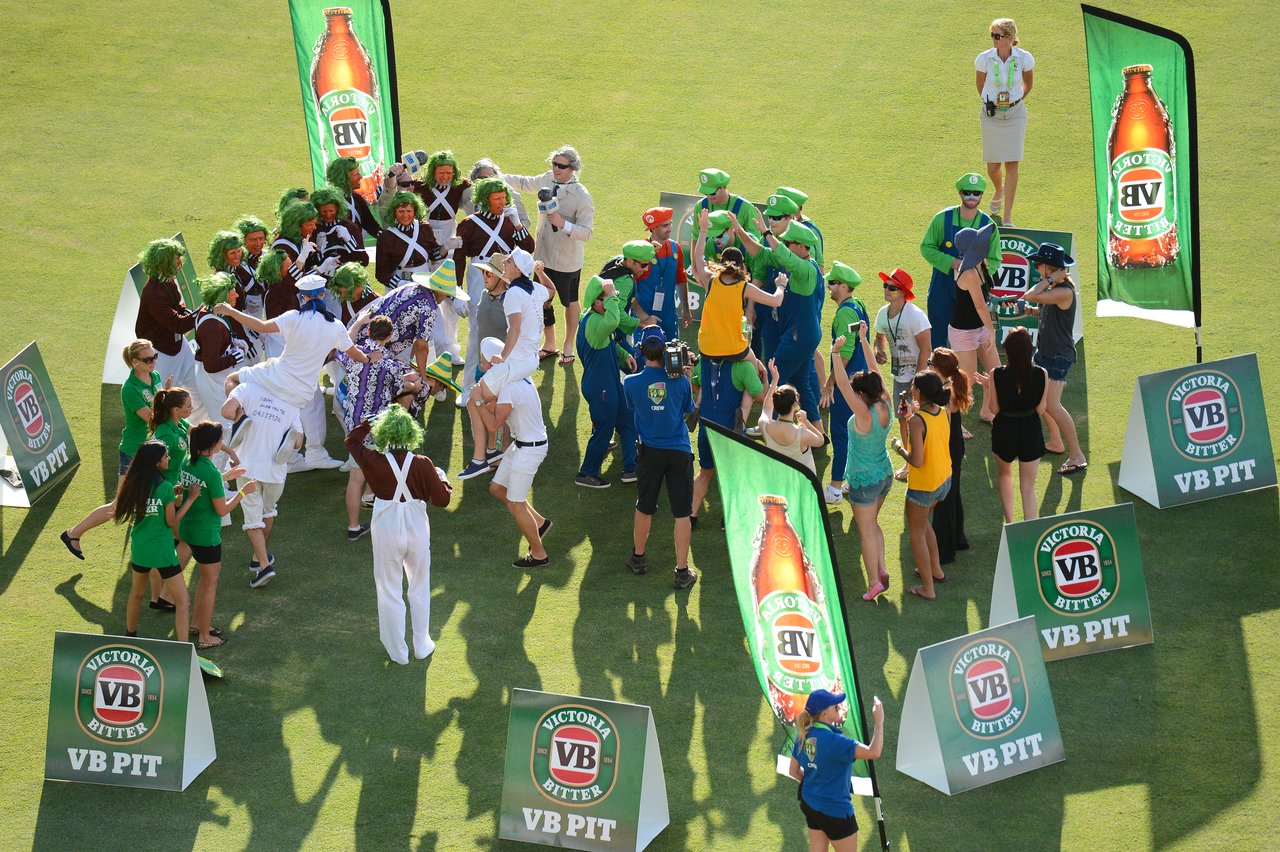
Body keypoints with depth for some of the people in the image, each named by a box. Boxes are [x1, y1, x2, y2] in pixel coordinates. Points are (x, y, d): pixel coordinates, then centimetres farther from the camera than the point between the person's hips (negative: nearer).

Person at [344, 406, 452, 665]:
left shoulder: (375, 462, -16)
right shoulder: (423, 465, -16)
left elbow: (352, 440, 3)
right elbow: (442, 500, -8)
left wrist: (370, 422, 12)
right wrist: (442, 479, 10)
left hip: (387, 534, -1)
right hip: (417, 532, 1)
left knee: (390, 592, 14)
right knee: (419, 590, 21)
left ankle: (398, 652, 22)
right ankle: (422, 646, 31)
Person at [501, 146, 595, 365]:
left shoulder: (581, 196, -21)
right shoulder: (547, 181, -4)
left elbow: (586, 232, -24)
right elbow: (523, 183, 16)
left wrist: (563, 224, -37)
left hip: (567, 260, -5)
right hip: (543, 255, 5)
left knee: (570, 302, 15)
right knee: (542, 300, 15)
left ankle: (569, 345, 34)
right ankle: (550, 343, 34)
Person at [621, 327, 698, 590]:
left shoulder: (631, 383, -11)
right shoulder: (680, 381, -11)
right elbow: (689, 410, 4)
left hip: (651, 452, 1)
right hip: (680, 452, -1)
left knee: (644, 508, 20)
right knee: (681, 513, 4)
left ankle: (638, 557, 38)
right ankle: (682, 571, 5)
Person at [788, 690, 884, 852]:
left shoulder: (803, 735, -3)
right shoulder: (833, 741, -29)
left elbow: (794, 772, 8)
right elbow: (873, 752, -35)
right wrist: (879, 722, -24)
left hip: (811, 806, 8)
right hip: (836, 811, -8)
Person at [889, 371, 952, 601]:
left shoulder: (917, 421, -27)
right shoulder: (944, 413, -5)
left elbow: (917, 461, -28)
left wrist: (899, 448, -10)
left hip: (923, 485, -7)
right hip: (945, 479, 7)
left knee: (917, 532, 11)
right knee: (922, 522, 30)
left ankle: (928, 588, 17)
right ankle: (935, 570, 40)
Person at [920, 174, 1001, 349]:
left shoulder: (987, 225, -2)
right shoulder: (943, 218, -4)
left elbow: (994, 261, 3)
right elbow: (927, 247, -1)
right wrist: (951, 262, -16)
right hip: (942, 287, 0)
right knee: (937, 334, 5)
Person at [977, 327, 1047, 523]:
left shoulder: (997, 375, -19)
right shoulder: (1041, 375, -16)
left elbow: (995, 410, -11)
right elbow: (1041, 410, -7)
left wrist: (988, 387, 3)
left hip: (1005, 432, 0)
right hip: (1030, 431, 0)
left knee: (1004, 474, 29)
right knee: (1028, 487, 10)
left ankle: (1009, 523, 28)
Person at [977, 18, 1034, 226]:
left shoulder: (1024, 58, -11)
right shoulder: (984, 59, -12)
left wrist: (1016, 101, 7)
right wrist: (989, 103, 9)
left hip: (1015, 114, -1)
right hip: (991, 116, 1)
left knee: (1012, 164, -7)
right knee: (992, 167, 6)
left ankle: (1008, 217, -1)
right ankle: (999, 191, 43)